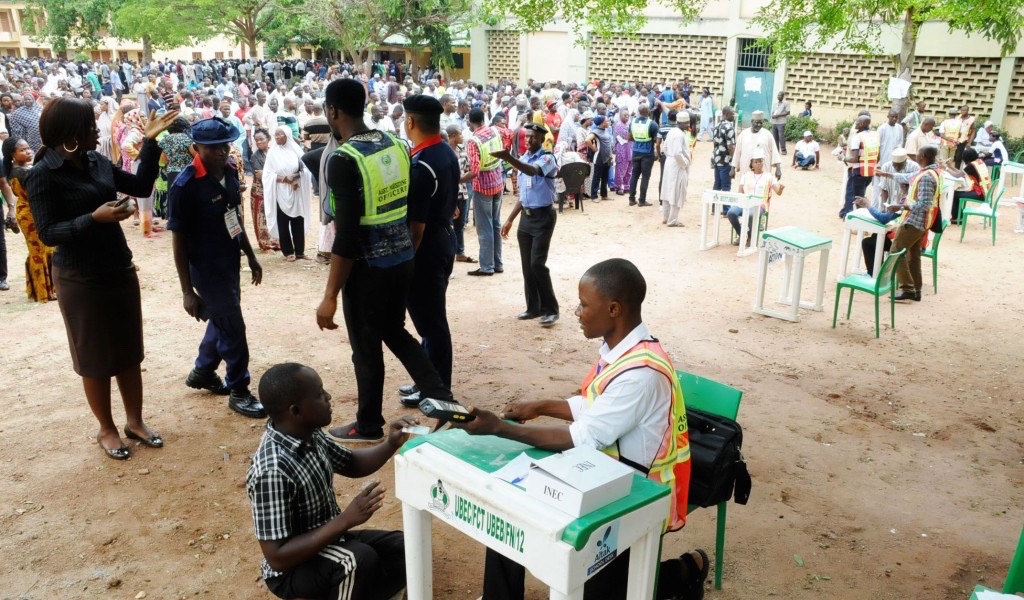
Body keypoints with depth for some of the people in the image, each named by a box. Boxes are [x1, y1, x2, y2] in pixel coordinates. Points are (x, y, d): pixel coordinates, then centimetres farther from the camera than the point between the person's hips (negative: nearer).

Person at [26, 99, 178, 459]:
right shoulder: (42, 175, -15)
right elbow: (47, 233, -17)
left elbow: (141, 186, 6)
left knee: (129, 351, 14)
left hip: (119, 269, 6)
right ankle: (106, 429, 26)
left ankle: (135, 421, 29)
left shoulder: (96, 161, 1)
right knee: (95, 358, 9)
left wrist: (150, 142, -1)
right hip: (80, 279, -6)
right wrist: (94, 218, -30)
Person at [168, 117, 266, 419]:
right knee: (232, 328, 1)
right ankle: (239, 390, 20)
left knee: (222, 319, 21)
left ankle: (202, 372, 44)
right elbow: (178, 240, -16)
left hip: (230, 262, 7)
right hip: (206, 268, -7)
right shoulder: (185, 186, -21)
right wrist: (187, 291, -15)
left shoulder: (231, 171, -1)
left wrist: (251, 256, 16)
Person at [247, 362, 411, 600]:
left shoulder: (309, 435, -7)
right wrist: (346, 520, -35)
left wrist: (391, 445, -8)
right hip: (292, 569, -8)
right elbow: (277, 557, -31)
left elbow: (352, 464, 10)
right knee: (360, 559, -33)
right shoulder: (272, 471, -32)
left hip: (326, 541, 8)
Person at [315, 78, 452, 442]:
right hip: (403, 257, 7)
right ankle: (441, 397, 19)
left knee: (366, 348, 10)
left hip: (368, 265, -7)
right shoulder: (396, 145, 3)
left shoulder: (343, 159, -18)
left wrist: (330, 296, -16)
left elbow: (347, 236, -21)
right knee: (394, 331, 25)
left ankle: (369, 427, 27)